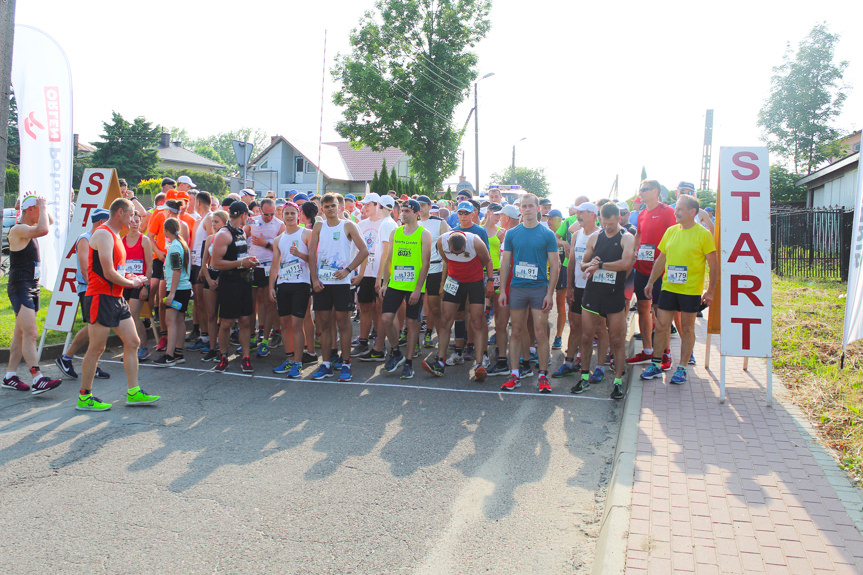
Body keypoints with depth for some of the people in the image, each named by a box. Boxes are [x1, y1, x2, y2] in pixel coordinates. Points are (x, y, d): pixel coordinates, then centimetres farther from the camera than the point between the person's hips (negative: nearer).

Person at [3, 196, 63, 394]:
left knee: (21, 334, 12)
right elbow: (43, 230, -30)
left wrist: (43, 209, 19)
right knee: (30, 334, -17)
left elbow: (46, 225, 35)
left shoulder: (29, 229, 15)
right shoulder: (17, 229, -13)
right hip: (20, 288, -10)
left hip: (32, 288, 10)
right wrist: (42, 207, -16)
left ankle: (10, 377, 18)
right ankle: (38, 380, -22)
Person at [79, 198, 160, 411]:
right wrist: (132, 283, -7)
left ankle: (134, 392, 14)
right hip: (101, 298, -10)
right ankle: (84, 397, 10)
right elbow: (108, 274, -20)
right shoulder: (103, 234, -14)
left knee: (132, 342, 8)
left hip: (116, 298, 10)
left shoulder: (115, 235, 18)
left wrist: (128, 277, 8)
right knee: (96, 348, -2)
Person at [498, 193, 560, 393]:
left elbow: (554, 266, 0)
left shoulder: (547, 234, 0)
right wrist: (502, 290, 3)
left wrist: (550, 293, -7)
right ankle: (515, 375, 14)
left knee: (541, 333, -1)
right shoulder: (512, 234, 6)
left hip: (539, 289, -2)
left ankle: (543, 376, 10)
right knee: (517, 332, 7)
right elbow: (505, 262, 9)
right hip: (517, 288, 2)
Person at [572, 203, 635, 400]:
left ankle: (618, 380, 11)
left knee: (616, 339, 1)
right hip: (592, 293, 4)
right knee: (586, 337, 5)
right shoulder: (594, 237, 10)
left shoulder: (627, 238, -3)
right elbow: (583, 264, 14)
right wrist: (589, 264, -9)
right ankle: (585, 377, 17)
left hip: (614, 295, -3)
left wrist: (600, 265, -17)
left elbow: (625, 263, -19)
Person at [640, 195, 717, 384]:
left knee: (687, 328, 6)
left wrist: (710, 292, -9)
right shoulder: (670, 231, 8)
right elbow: (661, 260, 15)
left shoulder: (703, 234, -6)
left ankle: (681, 368, 16)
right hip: (668, 288, 4)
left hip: (691, 290, -4)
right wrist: (650, 283, 13)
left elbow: (713, 266, -5)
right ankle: (656, 365, 16)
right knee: (661, 325, 5)